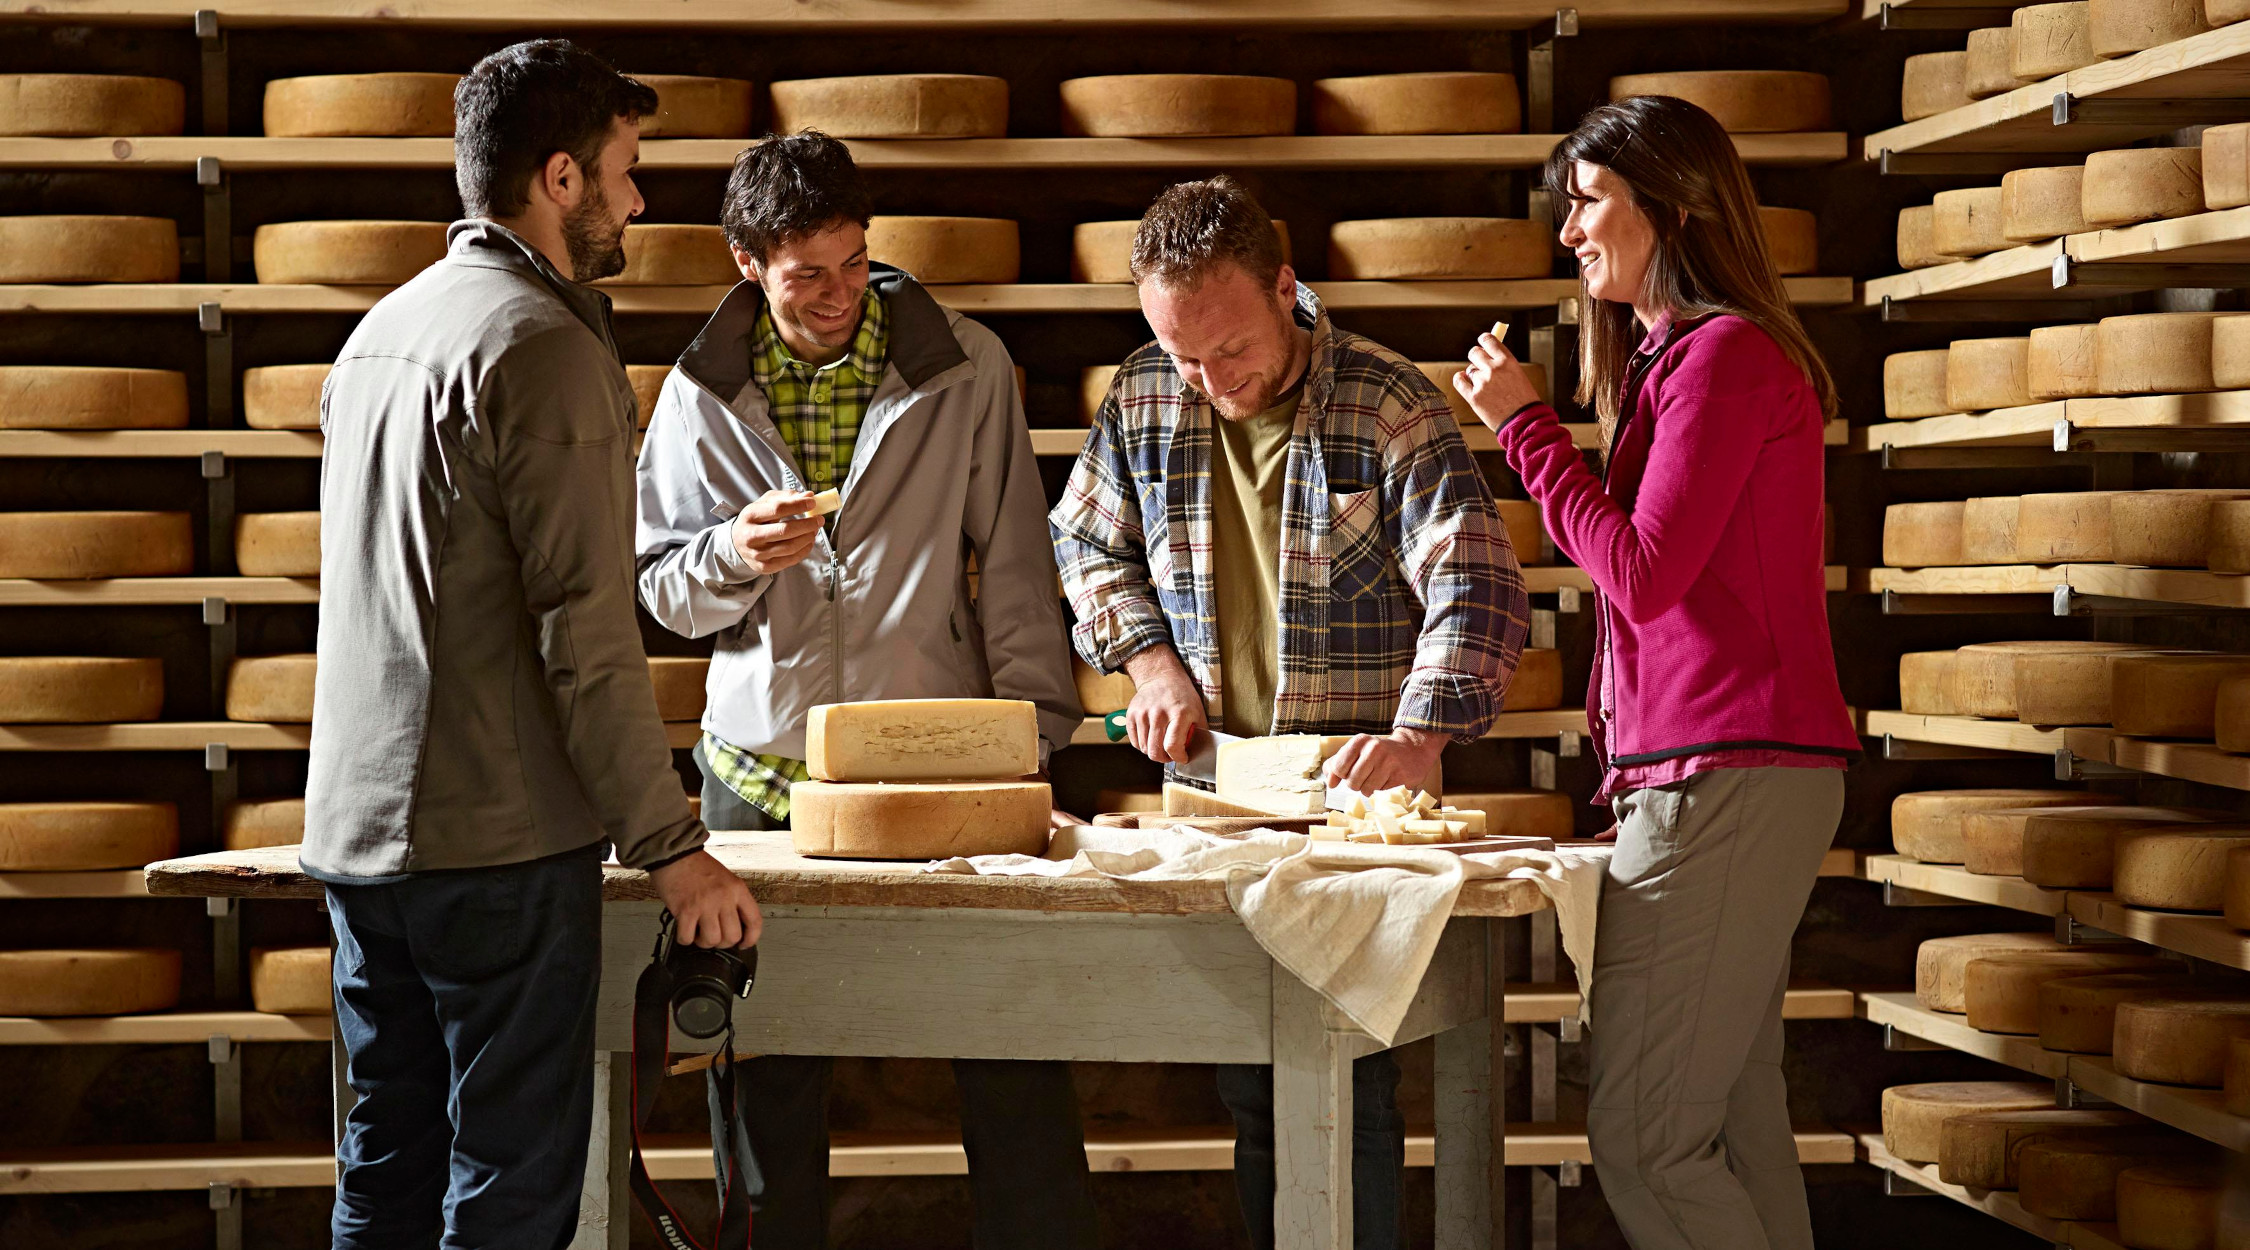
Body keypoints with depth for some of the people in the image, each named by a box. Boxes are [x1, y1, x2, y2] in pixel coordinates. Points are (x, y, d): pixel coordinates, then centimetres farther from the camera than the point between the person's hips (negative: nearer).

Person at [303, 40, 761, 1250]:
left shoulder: (381, 331, 15)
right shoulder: (546, 345, -14)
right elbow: (585, 629, -19)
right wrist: (671, 844, -14)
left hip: (357, 830, 9)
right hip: (499, 840, -9)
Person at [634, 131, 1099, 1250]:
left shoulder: (966, 368, 1)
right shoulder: (702, 392, 4)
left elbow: (1015, 570, 3)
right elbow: (667, 592, 7)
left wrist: (1031, 739, -3)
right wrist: (733, 551, -15)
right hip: (764, 769, 1)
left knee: (1014, 1056, -2)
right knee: (772, 1080, 6)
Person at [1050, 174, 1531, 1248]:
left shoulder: (1388, 405, -10)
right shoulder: (1143, 400, 3)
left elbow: (1475, 586, -17)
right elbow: (1086, 544, 18)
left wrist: (1420, 734, -32)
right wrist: (1147, 656, 1)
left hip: (1352, 795, -4)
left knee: (1347, 1084, -6)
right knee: (1246, 1087, 11)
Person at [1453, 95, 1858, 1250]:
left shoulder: (1725, 353, -10)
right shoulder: (1671, 356, 21)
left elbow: (1643, 575, -15)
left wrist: (1524, 423, -6)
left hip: (1727, 776, -10)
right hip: (1724, 775, 10)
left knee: (1643, 1135, -11)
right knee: (1735, 1126, 9)